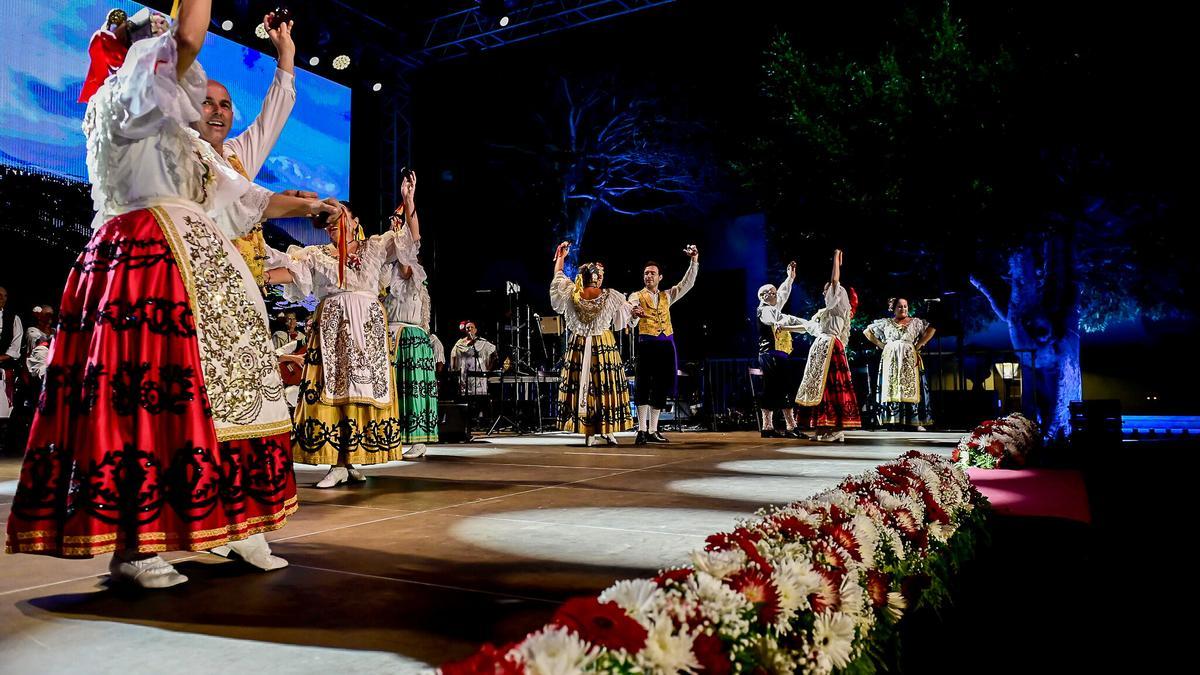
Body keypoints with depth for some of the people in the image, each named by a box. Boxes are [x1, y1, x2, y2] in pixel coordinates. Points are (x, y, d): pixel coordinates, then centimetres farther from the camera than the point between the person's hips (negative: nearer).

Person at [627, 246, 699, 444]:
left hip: (666, 345, 5)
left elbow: (687, 283, 12)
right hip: (646, 344, -4)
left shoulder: (667, 296, 20)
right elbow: (631, 322, -11)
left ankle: (652, 431, 12)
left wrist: (694, 261, 2)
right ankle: (642, 431, -9)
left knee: (661, 387, 5)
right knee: (643, 386, -9)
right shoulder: (636, 297, 6)